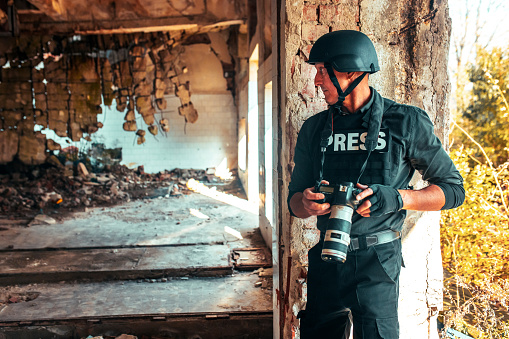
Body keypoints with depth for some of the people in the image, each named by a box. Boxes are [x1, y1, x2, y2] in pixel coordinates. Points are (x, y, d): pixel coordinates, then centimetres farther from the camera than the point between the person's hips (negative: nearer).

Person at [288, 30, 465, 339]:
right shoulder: (314, 129, 8)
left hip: (377, 262, -3)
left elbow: (453, 189, 2)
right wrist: (307, 203, -15)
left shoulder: (406, 122, -2)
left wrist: (396, 197, -15)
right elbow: (294, 201, 10)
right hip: (325, 260, 4)